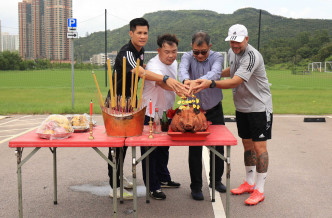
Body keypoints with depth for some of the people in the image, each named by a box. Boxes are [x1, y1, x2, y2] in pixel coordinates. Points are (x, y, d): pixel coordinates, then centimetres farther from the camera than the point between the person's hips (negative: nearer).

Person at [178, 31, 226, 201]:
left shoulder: (216, 57, -8)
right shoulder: (187, 57, -7)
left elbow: (215, 73, -30)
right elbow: (182, 69, -29)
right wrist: (186, 80, -54)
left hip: (214, 109, 1)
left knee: (218, 146, 10)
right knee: (195, 149, -1)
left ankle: (216, 180, 31)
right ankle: (196, 186, 13)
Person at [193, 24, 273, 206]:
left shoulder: (252, 56, -23)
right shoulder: (232, 52, 4)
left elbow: (235, 82, -33)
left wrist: (210, 83, -44)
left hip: (259, 107, -8)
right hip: (242, 107, 8)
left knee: (259, 146, -4)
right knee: (247, 145, 14)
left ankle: (259, 190, 5)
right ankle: (249, 183, 27)